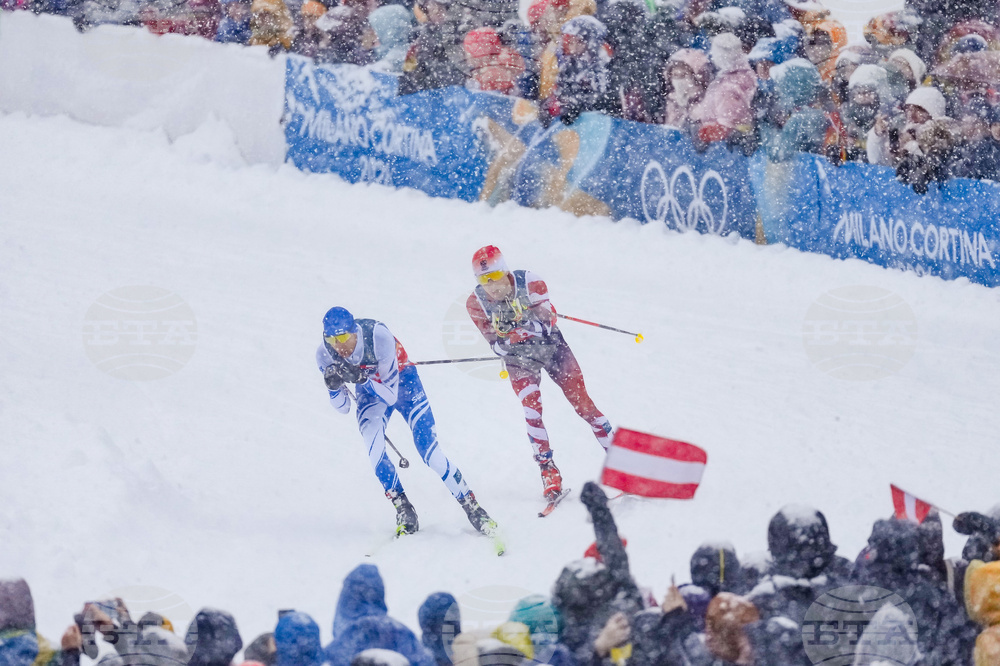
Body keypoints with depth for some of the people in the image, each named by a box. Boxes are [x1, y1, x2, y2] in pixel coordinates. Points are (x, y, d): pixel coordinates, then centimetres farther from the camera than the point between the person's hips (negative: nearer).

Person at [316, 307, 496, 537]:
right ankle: (404, 510, -15)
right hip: (369, 391, 3)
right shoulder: (325, 354, -23)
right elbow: (343, 407, -14)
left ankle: (472, 508, -2)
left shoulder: (378, 335, -35)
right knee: (373, 445, -26)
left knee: (428, 449, -14)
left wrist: (362, 378, -46)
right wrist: (333, 385, -34)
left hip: (401, 381, -3)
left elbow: (390, 396, -31)